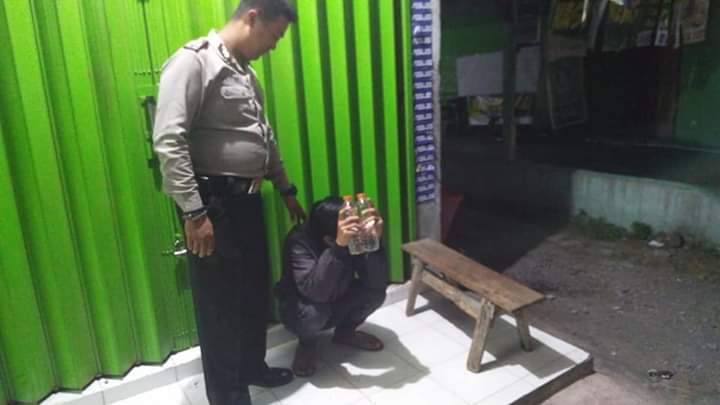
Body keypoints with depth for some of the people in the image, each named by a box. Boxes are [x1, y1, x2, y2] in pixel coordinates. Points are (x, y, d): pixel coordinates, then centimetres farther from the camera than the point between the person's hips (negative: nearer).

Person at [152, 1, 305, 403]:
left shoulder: (245, 72, 16)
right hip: (213, 202, -9)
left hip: (247, 198, 9)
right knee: (220, 302, 5)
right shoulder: (193, 61, -12)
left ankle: (252, 366, 39)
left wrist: (287, 190, 27)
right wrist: (193, 212, -22)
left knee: (256, 290, 18)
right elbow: (169, 142, -20)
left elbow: (266, 138, 23)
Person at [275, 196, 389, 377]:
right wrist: (339, 246, -56)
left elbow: (377, 283, -27)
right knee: (314, 311, -36)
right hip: (301, 308, -4)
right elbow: (315, 292, -46)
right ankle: (307, 343, 1)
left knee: (376, 293, -21)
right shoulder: (300, 242, -32)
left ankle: (345, 332, 9)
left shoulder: (356, 237, -21)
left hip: (337, 304, 4)